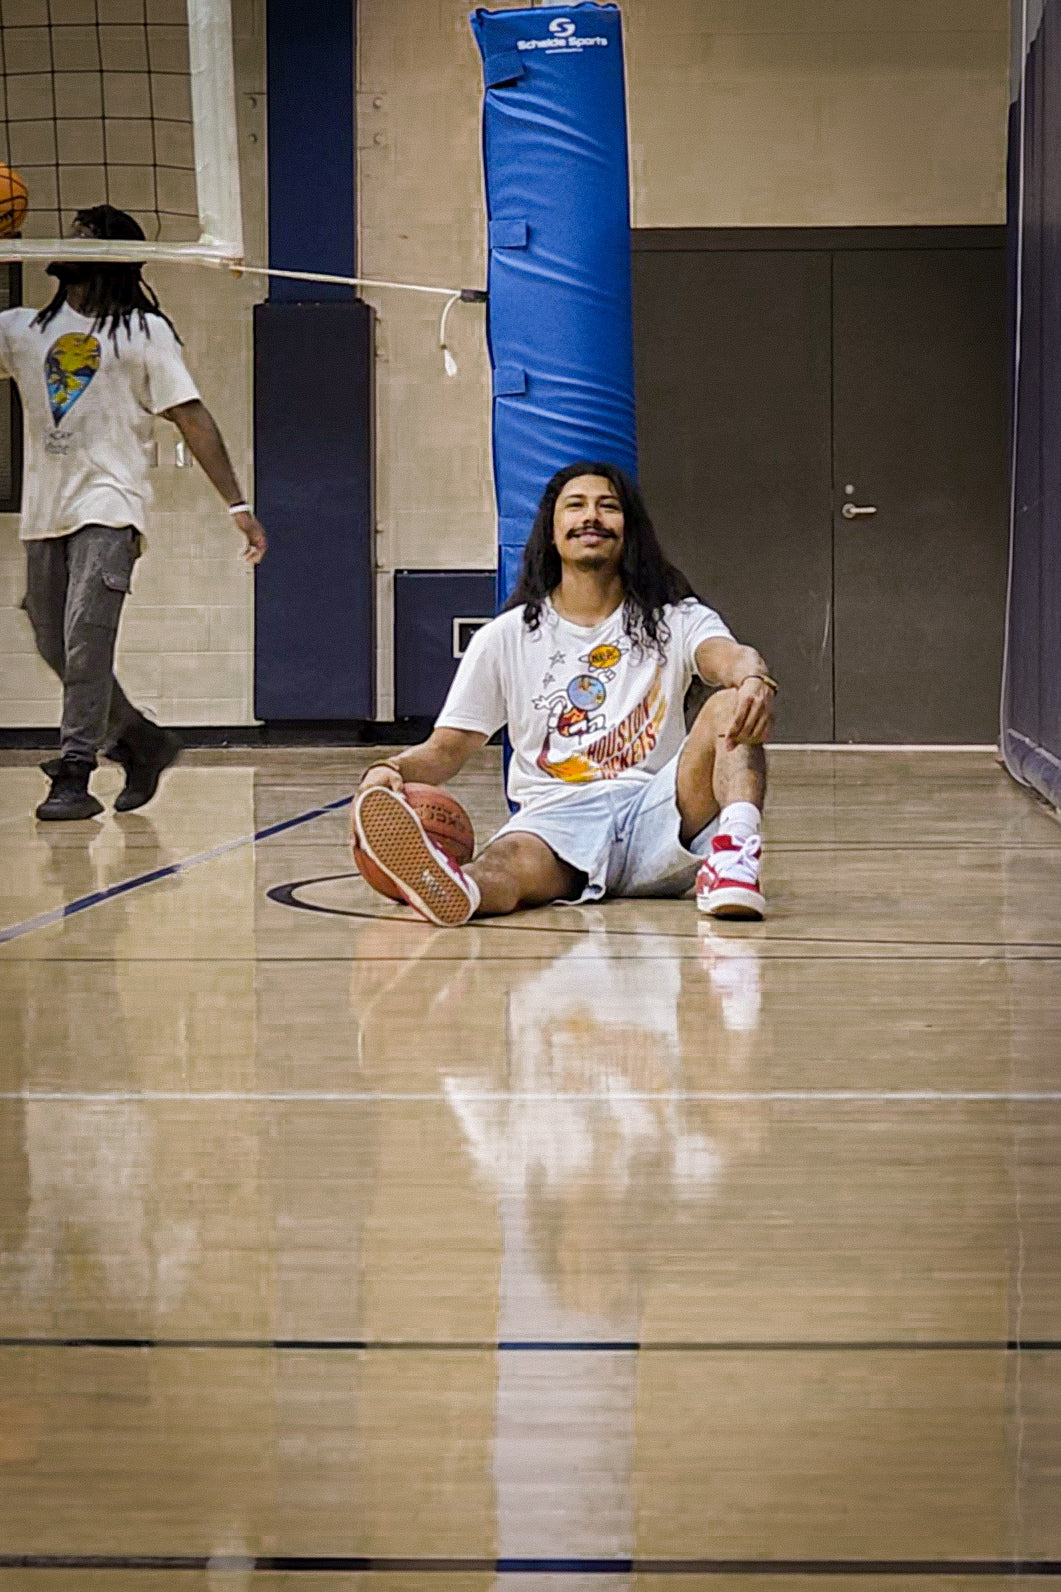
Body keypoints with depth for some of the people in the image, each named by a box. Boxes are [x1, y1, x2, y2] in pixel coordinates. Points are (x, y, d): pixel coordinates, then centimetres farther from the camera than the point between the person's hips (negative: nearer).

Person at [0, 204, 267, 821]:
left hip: (109, 508, -5)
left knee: (86, 642, -17)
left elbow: (193, 419, 2)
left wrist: (239, 504, -4)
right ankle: (144, 743, 26)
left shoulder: (145, 332, 4)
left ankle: (75, 776, -15)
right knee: (55, 649, 8)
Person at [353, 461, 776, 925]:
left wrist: (753, 678, -36)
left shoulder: (674, 619, 14)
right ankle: (455, 888, -75)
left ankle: (734, 852, -54)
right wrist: (389, 770, -12)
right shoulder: (505, 638, 16)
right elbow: (446, 748, 13)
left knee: (731, 705, -27)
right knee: (512, 861, -38)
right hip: (556, 815, -1)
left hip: (657, 809, 1)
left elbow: (727, 655, -8)